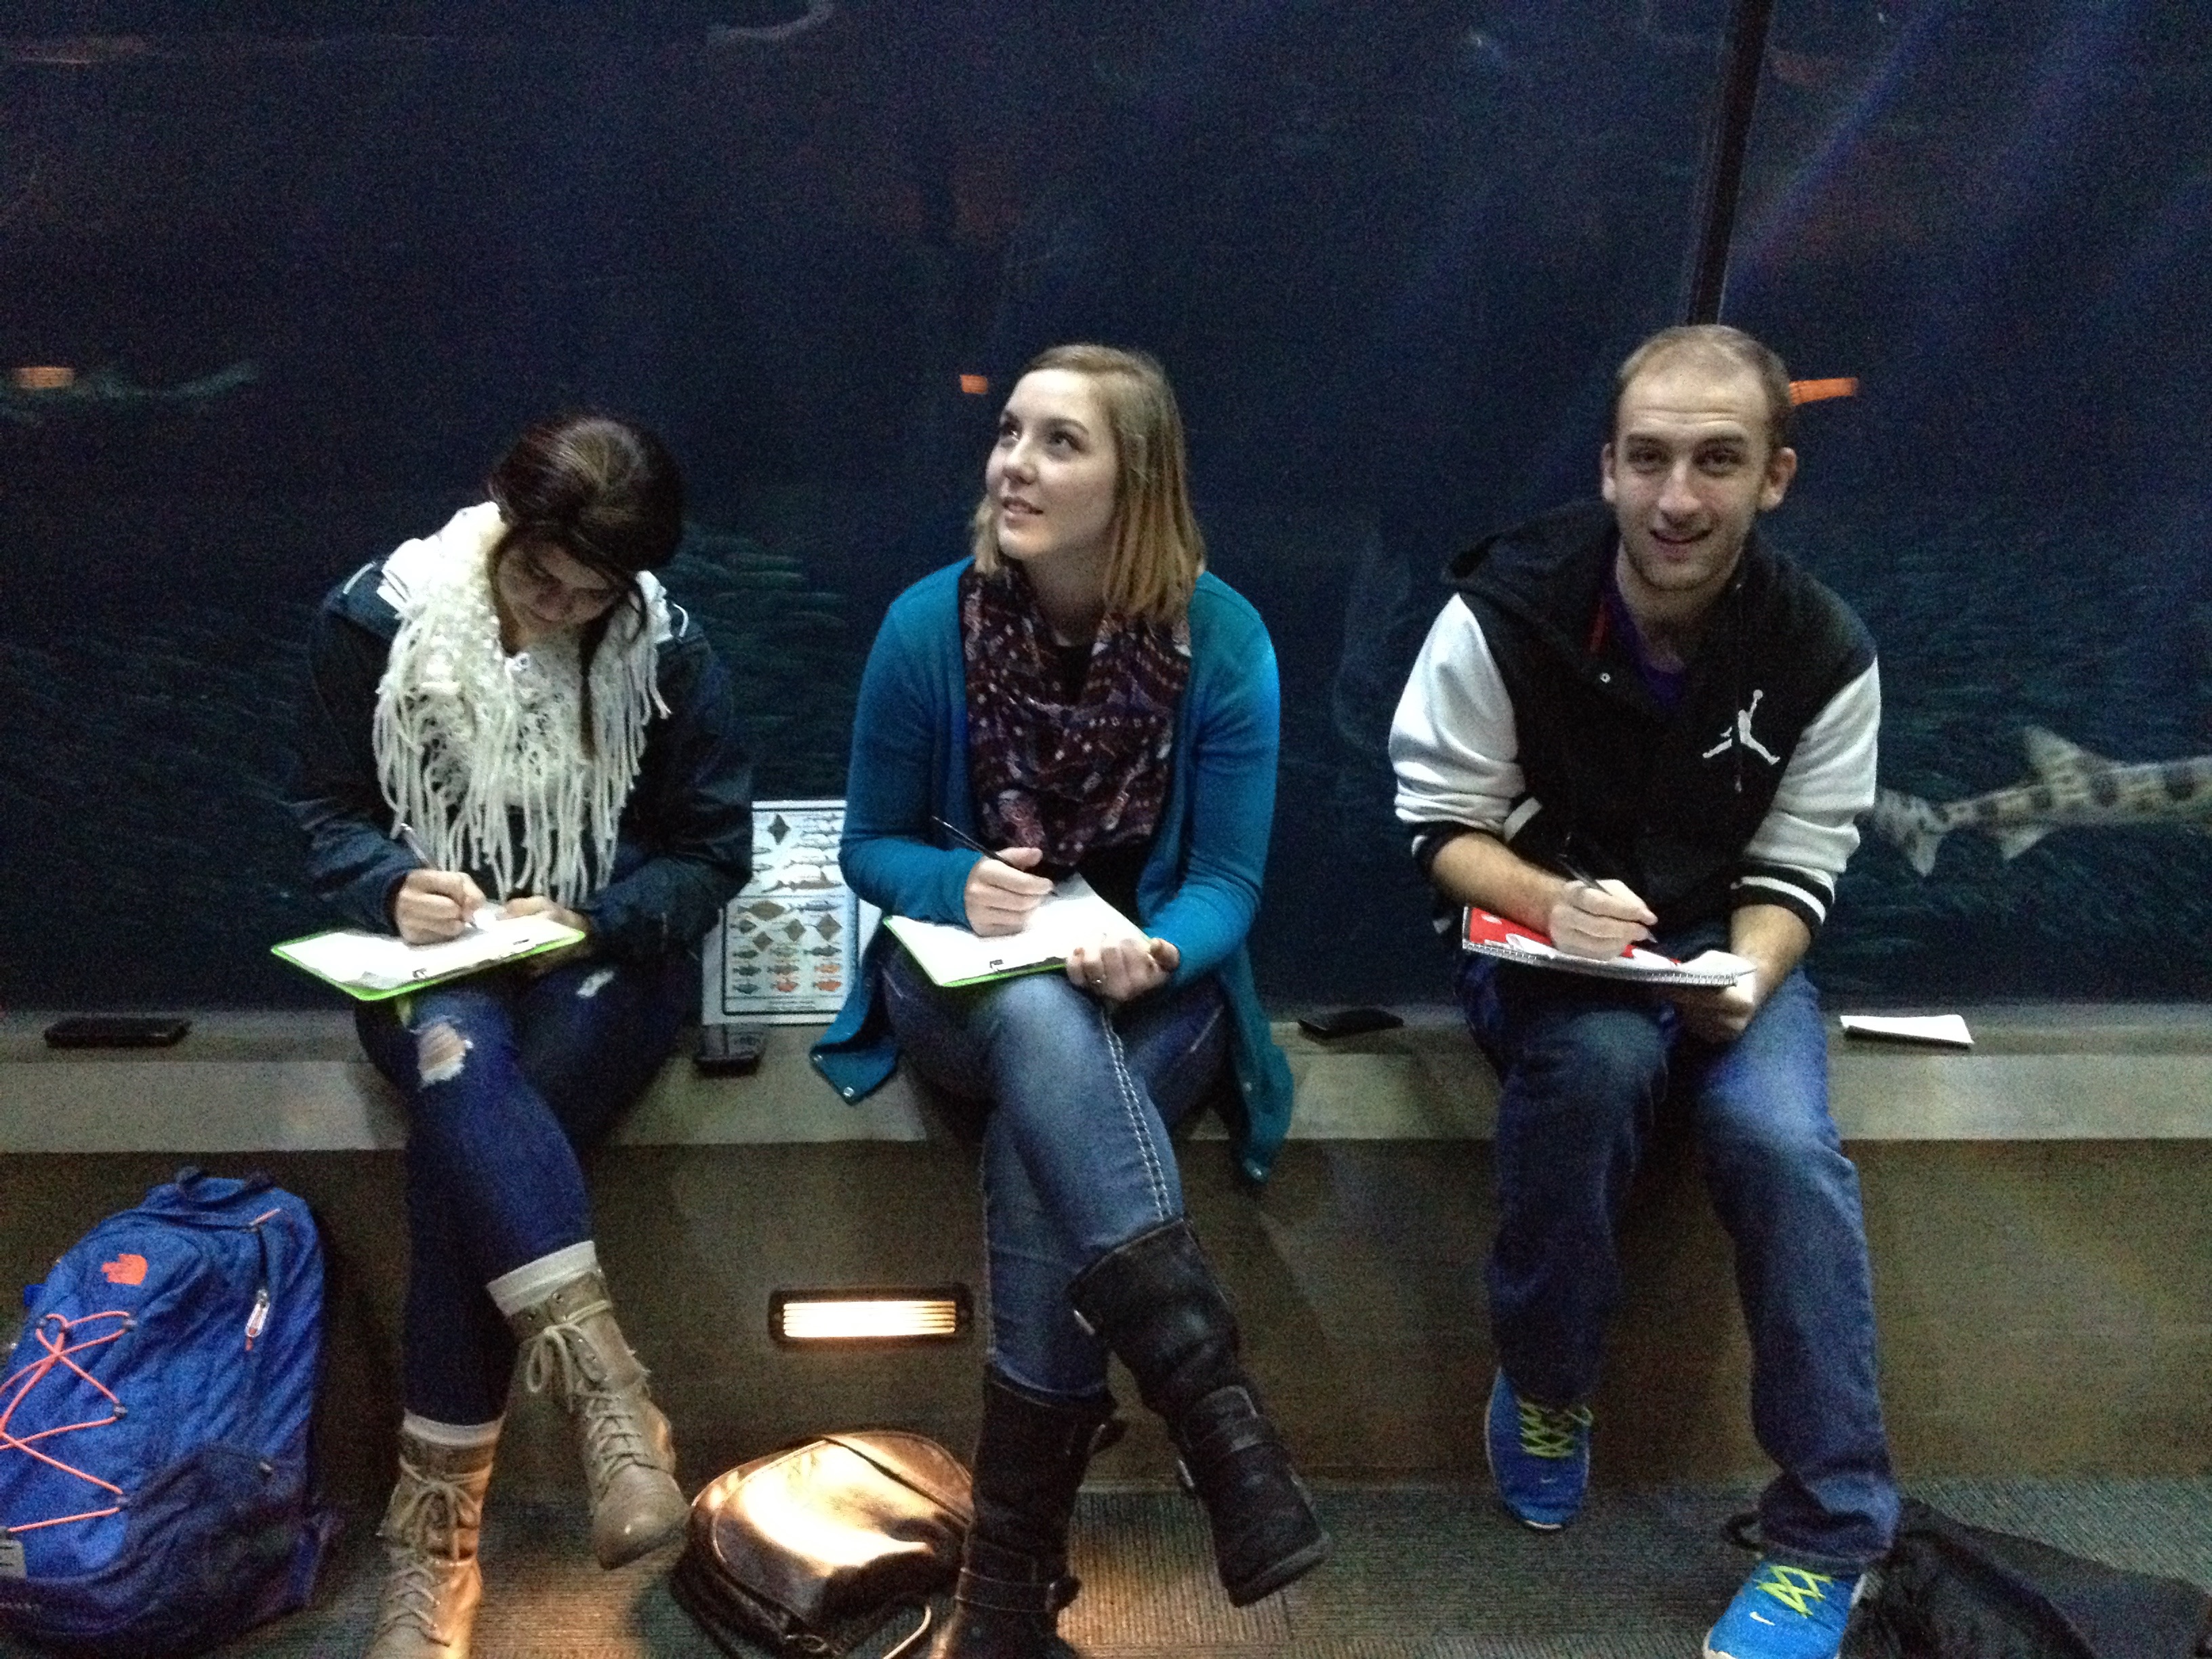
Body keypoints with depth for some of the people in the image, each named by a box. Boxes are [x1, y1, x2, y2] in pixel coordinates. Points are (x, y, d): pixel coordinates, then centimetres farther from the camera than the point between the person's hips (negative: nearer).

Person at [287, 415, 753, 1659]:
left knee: (460, 1137, -29)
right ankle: (608, 1387, -40)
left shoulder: (670, 652, -5)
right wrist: (393, 888, -18)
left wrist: (586, 920, -18)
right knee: (456, 1059, -37)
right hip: (432, 956, 1)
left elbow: (713, 851, -2)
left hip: (607, 959, -1)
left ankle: (438, 1524, -19)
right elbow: (329, 810, 4)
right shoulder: (378, 617, -3)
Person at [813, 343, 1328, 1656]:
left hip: (1151, 991, 0)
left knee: (1043, 1137, -32)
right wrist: (957, 886, -21)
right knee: (1042, 1026, -37)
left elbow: (1228, 879, -6)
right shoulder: (928, 626, -7)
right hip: (970, 983, 1)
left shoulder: (1222, 639, -9)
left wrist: (1157, 954, -28)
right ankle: (1213, 1398, -40)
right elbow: (872, 846, 1)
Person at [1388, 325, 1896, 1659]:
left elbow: (1792, 872, -5)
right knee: (1600, 1059, -36)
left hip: (1721, 944, 2)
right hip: (1538, 936, -1)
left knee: (1786, 1141, -28)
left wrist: (1748, 978, -27)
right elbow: (1443, 827, -10)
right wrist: (1552, 902, -30)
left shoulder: (1825, 654, -9)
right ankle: (1545, 1385, -9)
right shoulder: (1504, 613, -15)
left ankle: (1831, 1534, -11)